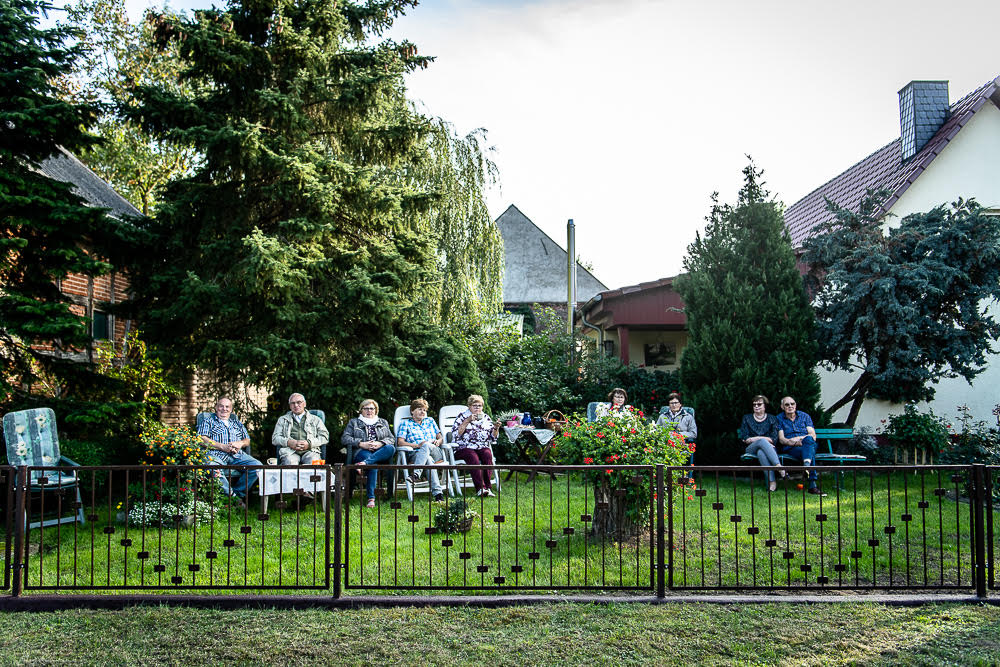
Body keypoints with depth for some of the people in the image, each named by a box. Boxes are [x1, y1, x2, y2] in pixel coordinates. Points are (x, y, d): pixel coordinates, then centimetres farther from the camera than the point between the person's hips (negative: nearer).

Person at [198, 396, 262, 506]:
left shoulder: (237, 423, 31)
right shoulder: (209, 422, 20)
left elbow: (248, 440, 26)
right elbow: (202, 439, 3)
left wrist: (240, 443, 0)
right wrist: (223, 447, -8)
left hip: (238, 455, 3)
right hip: (216, 454, -3)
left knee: (257, 465, -25)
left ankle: (237, 493, -15)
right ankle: (233, 497, -28)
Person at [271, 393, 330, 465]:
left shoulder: (315, 419, 23)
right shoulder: (282, 419, 26)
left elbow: (325, 436, 12)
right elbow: (275, 438, 16)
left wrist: (309, 443, -6)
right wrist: (289, 442, -5)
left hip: (310, 450, 0)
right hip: (290, 451, 0)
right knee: (290, 462, -36)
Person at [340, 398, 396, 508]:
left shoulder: (383, 422, 29)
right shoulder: (353, 422, 23)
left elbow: (391, 438, 17)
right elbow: (344, 438, 8)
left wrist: (380, 443, -6)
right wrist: (361, 444, -8)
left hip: (381, 453, 2)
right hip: (362, 452, -2)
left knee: (391, 448, -35)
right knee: (373, 465, -39)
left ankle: (365, 462, -51)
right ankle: (371, 498, -45)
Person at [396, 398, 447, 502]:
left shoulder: (430, 421, 28)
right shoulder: (405, 423, 16)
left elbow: (441, 437, 26)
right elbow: (400, 442, 2)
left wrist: (438, 441, -1)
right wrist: (417, 445, -13)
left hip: (436, 452, 2)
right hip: (415, 454, -2)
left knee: (426, 445, -36)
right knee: (428, 460, -40)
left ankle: (415, 474, -54)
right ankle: (438, 493, -53)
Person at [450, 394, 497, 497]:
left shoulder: (486, 417, 18)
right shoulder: (462, 416, 7)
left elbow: (493, 437, 17)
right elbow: (455, 434, -7)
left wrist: (496, 428, -3)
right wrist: (467, 421, -14)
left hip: (482, 447, 3)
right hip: (464, 448, -3)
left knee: (488, 455, -30)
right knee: (473, 457, -34)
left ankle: (488, 487, -34)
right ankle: (480, 488, -41)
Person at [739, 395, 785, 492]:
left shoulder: (772, 419, 16)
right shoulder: (747, 418, 18)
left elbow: (774, 439, 2)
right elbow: (744, 438, 6)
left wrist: (754, 438, -6)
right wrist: (762, 439, -6)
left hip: (770, 448, 0)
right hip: (751, 449, 0)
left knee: (761, 452, -40)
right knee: (762, 441, -38)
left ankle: (771, 481, -52)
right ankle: (780, 468, -51)